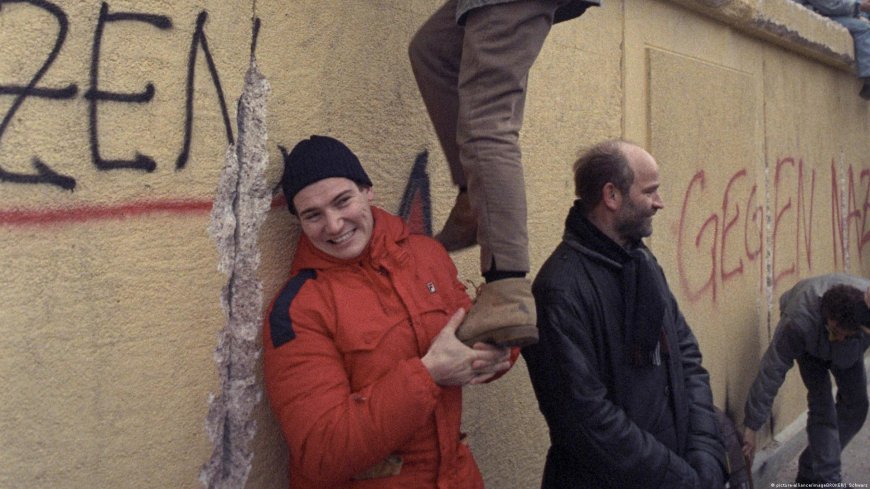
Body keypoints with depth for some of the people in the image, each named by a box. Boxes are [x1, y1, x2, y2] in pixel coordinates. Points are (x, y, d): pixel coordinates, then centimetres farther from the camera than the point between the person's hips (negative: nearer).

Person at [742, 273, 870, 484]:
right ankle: (826, 479, -11)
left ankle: (811, 471, 14)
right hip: (810, 347, -3)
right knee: (822, 404, -19)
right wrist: (752, 426, -38)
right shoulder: (799, 322, -45)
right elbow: (771, 372, -41)